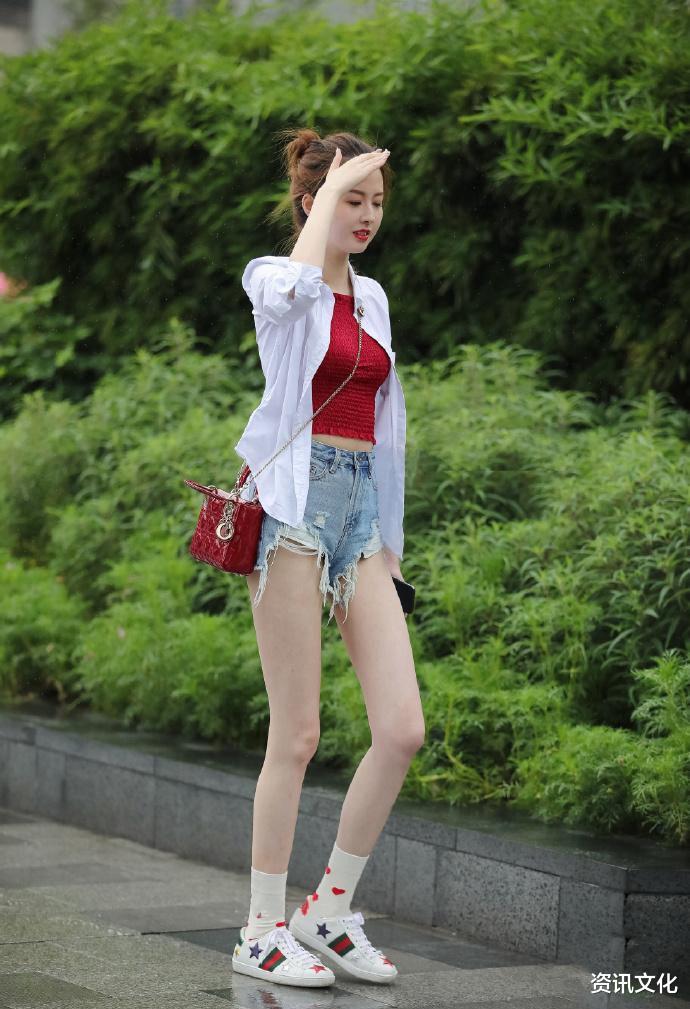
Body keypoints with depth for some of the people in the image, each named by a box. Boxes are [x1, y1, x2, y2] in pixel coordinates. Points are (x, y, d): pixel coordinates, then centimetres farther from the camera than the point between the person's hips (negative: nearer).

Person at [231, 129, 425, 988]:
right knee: (296, 735, -6)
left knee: (403, 728, -4)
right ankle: (263, 930, 6)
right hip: (296, 501, -6)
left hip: (361, 505, 6)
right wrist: (330, 186, -16)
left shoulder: (372, 297, 19)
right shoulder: (271, 280, -1)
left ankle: (331, 908, 11)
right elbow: (297, 288, -29)